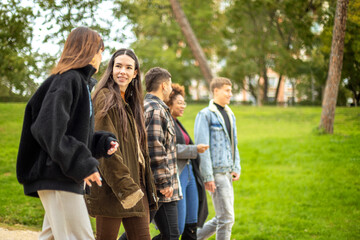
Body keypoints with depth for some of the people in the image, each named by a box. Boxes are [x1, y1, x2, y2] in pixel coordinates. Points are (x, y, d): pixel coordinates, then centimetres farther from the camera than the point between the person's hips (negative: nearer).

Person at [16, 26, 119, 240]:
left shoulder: (83, 83, 20)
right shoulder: (67, 80, -12)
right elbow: (48, 128, -23)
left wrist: (104, 142, 2)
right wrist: (83, 164, -23)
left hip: (68, 178, 11)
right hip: (57, 177, -11)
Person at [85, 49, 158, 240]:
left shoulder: (132, 102, 20)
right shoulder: (105, 98, -7)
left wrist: (148, 186, 17)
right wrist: (125, 185, -20)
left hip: (134, 185, 8)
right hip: (111, 188, -8)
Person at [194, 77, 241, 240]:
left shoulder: (230, 114, 16)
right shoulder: (205, 115, -9)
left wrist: (236, 167, 9)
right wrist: (207, 177, -17)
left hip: (227, 172, 8)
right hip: (215, 172, -8)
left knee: (220, 219, 11)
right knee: (226, 218, -7)